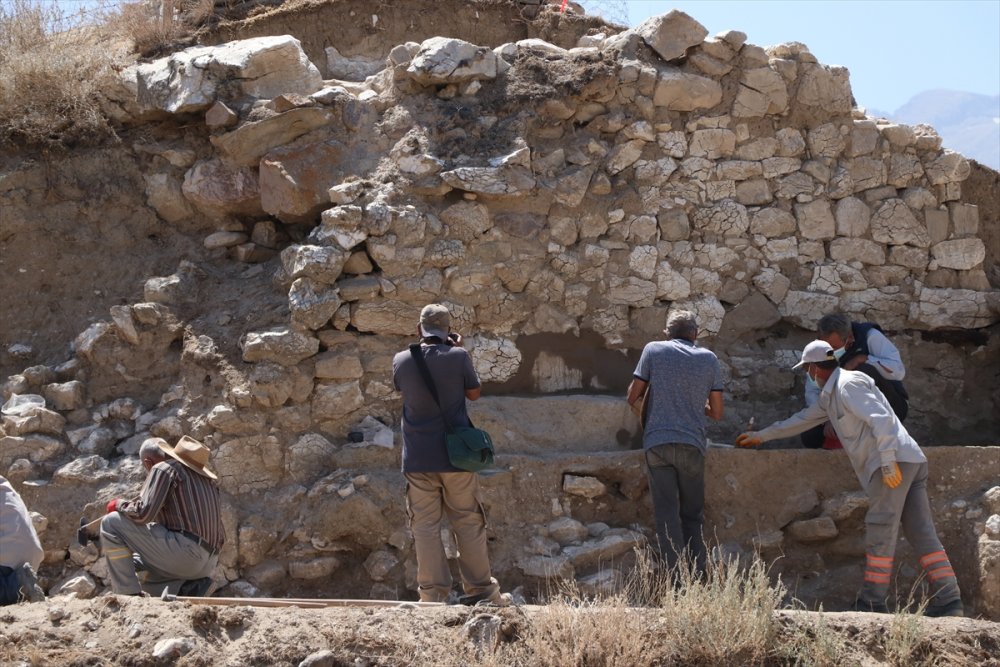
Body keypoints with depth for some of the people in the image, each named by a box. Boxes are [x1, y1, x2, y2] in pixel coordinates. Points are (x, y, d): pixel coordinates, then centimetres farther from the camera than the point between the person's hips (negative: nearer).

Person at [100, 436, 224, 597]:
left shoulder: (162, 469, 0)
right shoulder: (204, 476, 25)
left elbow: (143, 513, -13)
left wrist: (119, 504, 7)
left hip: (185, 550, -9)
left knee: (112, 523, -1)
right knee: (137, 562, 30)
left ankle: (129, 594, -7)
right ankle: (186, 587, 4)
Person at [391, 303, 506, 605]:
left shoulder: (401, 360, -4)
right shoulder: (458, 357, -11)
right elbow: (474, 392, 3)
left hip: (417, 458, 1)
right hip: (456, 455, -1)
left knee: (425, 525, 6)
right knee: (468, 522, 9)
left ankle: (433, 594, 5)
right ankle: (480, 589, 14)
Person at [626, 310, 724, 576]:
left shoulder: (654, 350, 5)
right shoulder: (709, 358, 10)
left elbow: (633, 398, 6)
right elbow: (717, 413, 12)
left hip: (658, 442, -1)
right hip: (692, 444, 1)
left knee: (667, 514, -2)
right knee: (693, 516, 12)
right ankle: (698, 577, 5)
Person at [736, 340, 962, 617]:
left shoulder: (848, 384, -5)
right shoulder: (830, 395, 26)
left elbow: (880, 418, -17)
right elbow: (802, 419, 38)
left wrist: (888, 460, -23)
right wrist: (760, 436, 44)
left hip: (895, 462, -9)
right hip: (912, 462, 9)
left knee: (880, 532, -7)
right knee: (922, 534, 2)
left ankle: (872, 603, -5)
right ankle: (948, 601, -4)